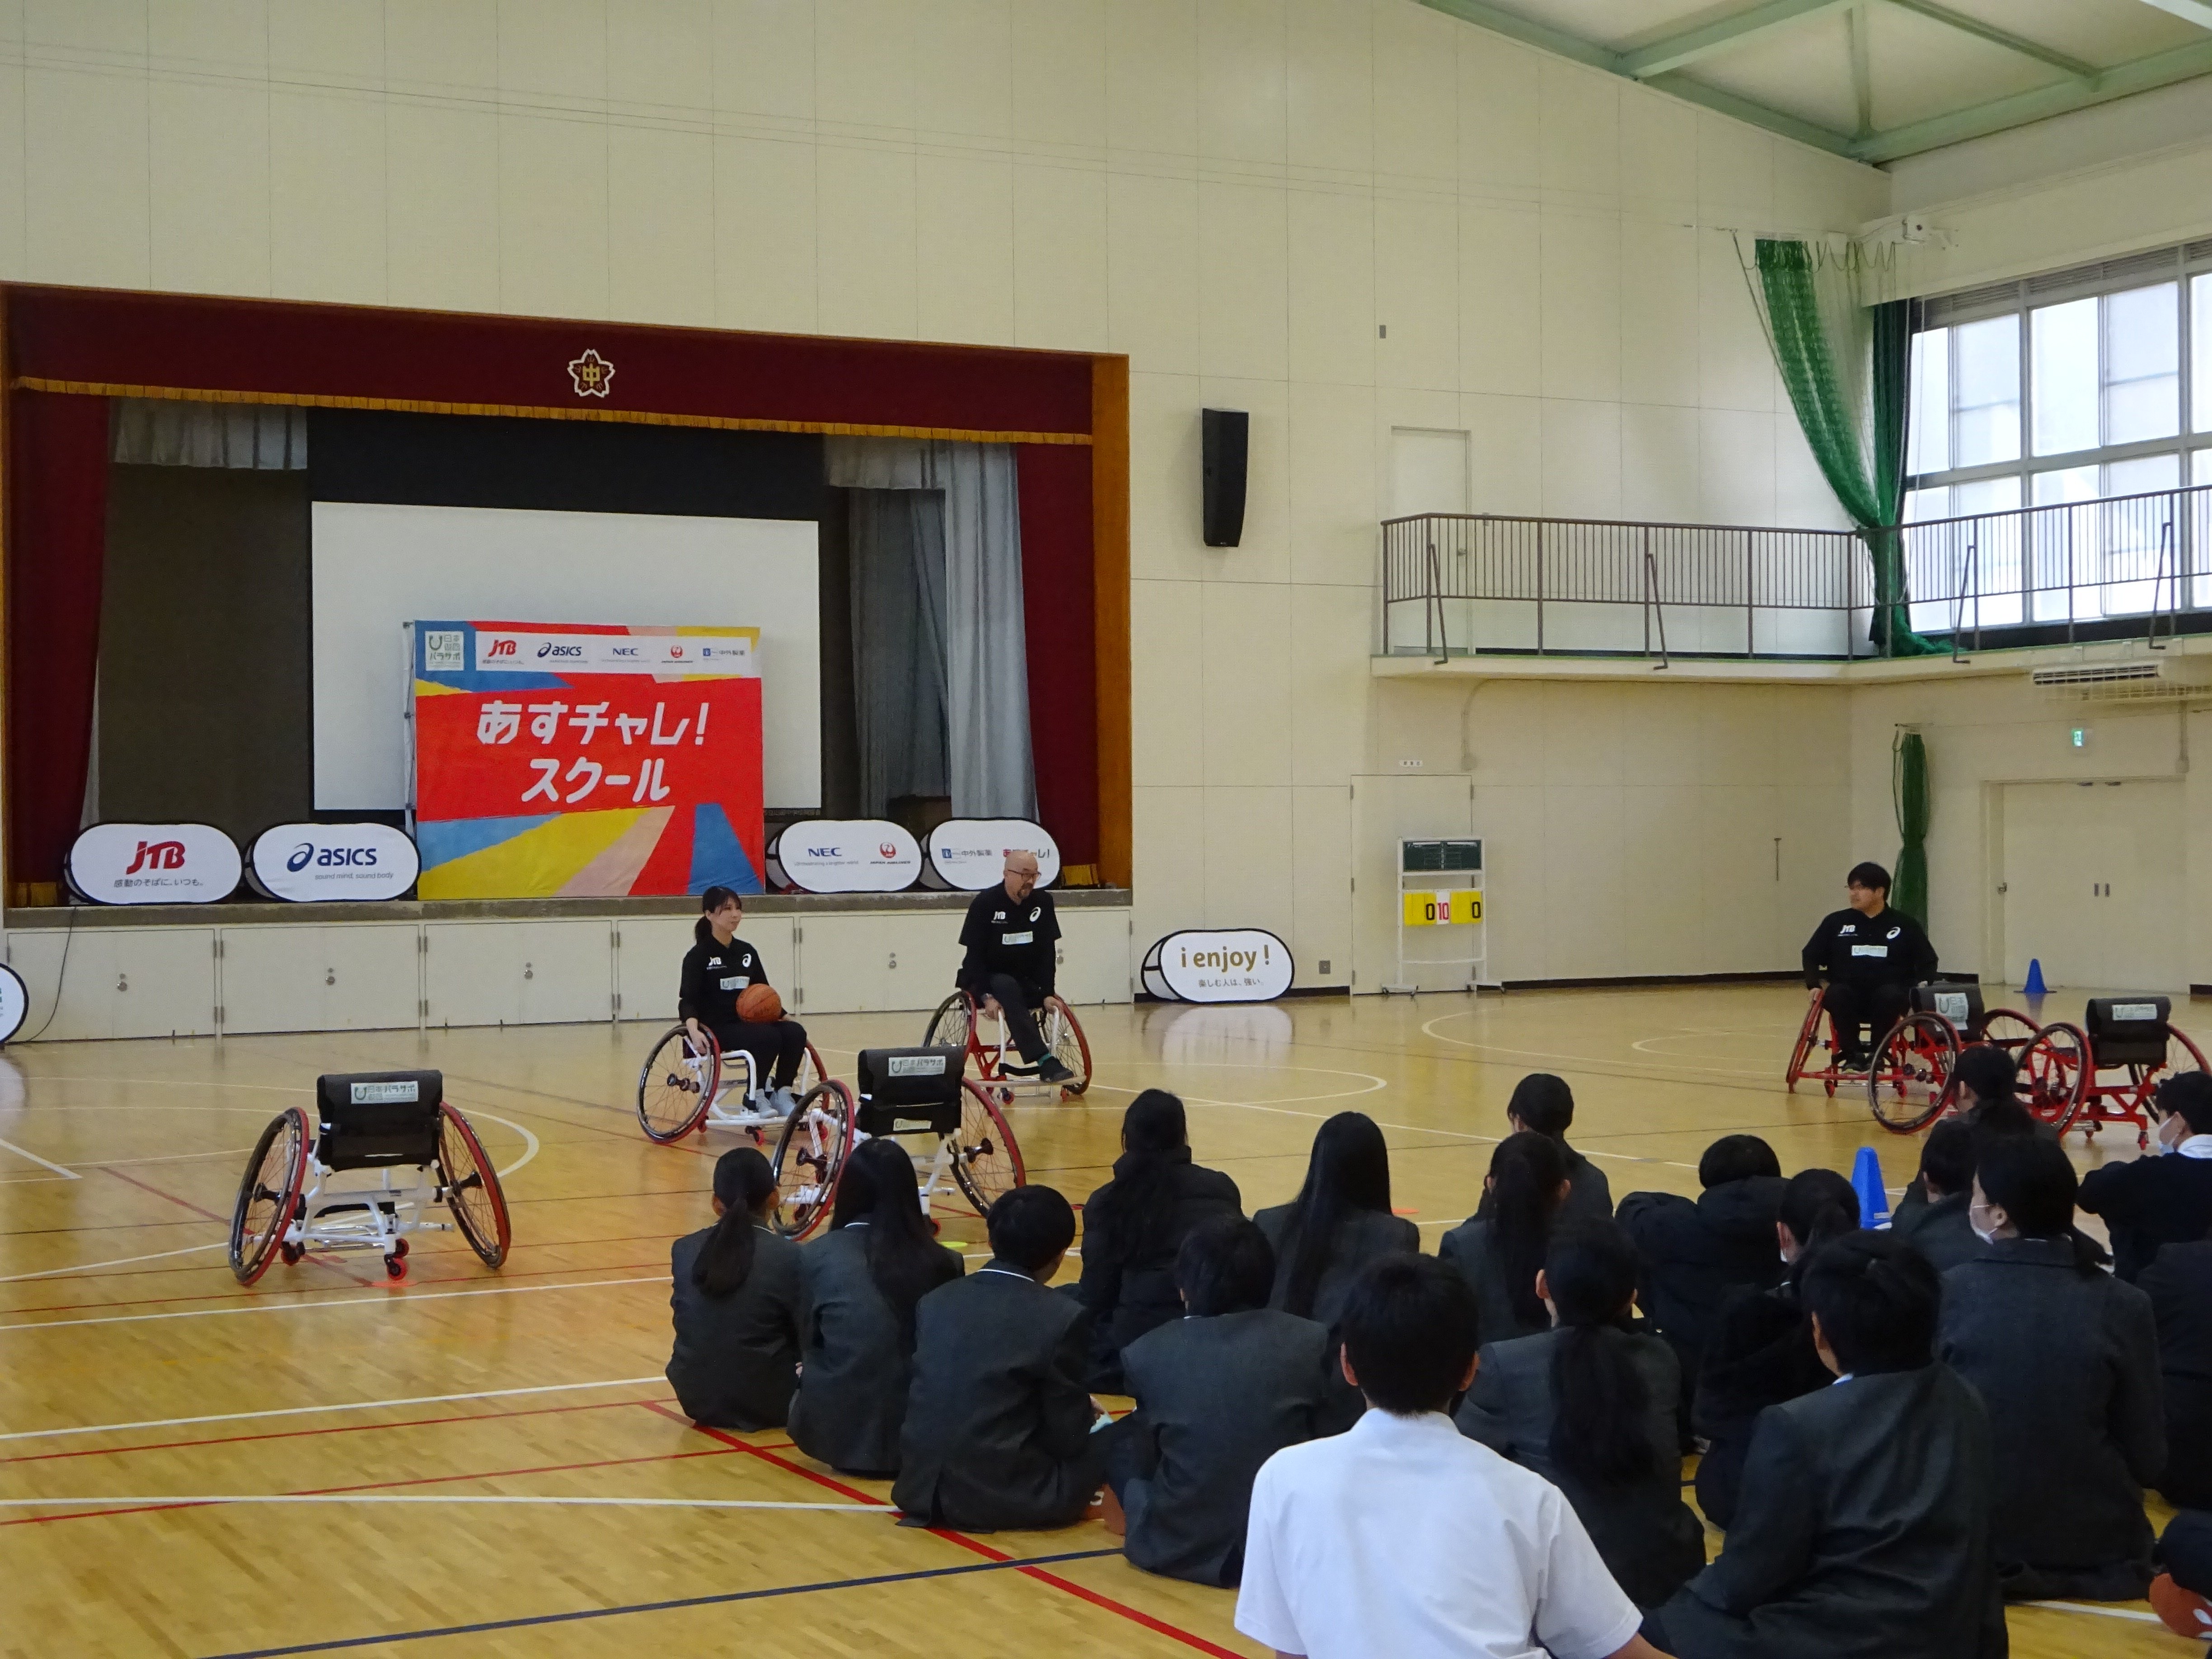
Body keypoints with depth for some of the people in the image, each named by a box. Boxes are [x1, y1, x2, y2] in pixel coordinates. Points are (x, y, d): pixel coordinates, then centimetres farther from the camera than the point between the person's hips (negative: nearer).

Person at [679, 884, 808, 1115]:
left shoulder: (747, 952, 15)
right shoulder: (698, 956, -2)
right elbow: (688, 1001, -11)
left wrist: (782, 1016, 4)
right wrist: (694, 1030, -30)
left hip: (747, 1023, 6)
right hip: (717, 1029, -6)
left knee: (795, 1032, -22)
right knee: (769, 1038, -32)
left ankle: (781, 1094, -10)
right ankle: (756, 1097, -15)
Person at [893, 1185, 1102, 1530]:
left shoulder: (935, 1301, 6)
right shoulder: (1062, 1317, -10)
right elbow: (1068, 1438, -5)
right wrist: (1084, 1414, 19)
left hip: (921, 1490, 6)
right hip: (1006, 1496, -6)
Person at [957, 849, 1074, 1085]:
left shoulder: (1043, 902, -2)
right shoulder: (985, 903, -13)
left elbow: (1047, 952, -2)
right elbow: (974, 955, -14)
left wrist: (1047, 993, -14)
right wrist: (987, 996, -25)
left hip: (1026, 980, 5)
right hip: (986, 980, -5)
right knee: (1007, 988, -36)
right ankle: (1045, 1062, -48)